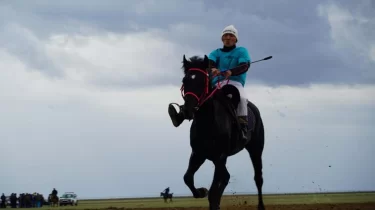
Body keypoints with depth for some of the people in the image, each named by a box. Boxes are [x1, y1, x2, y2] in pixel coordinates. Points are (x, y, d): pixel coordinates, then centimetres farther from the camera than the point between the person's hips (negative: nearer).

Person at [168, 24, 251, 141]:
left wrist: (230, 72, -33)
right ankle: (181, 116, -32)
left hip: (235, 82, -5)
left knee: (241, 98, -38)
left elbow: (245, 66, -11)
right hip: (217, 83, 5)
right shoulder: (216, 53, 19)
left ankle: (243, 126, -42)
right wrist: (212, 69, -31)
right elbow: (210, 62, -3)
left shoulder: (242, 51, 9)